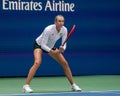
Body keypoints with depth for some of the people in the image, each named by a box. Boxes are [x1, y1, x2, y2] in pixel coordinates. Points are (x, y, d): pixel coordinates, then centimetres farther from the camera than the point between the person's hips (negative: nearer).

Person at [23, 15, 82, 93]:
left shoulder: (64, 30, -19)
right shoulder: (48, 30, -34)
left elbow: (64, 44, -16)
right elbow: (43, 45, -30)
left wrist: (62, 49, -38)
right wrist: (52, 52, -40)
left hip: (51, 46, 6)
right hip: (39, 45, -6)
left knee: (65, 63, -1)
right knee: (37, 63, -30)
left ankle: (73, 85, 13)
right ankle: (26, 86, -28)